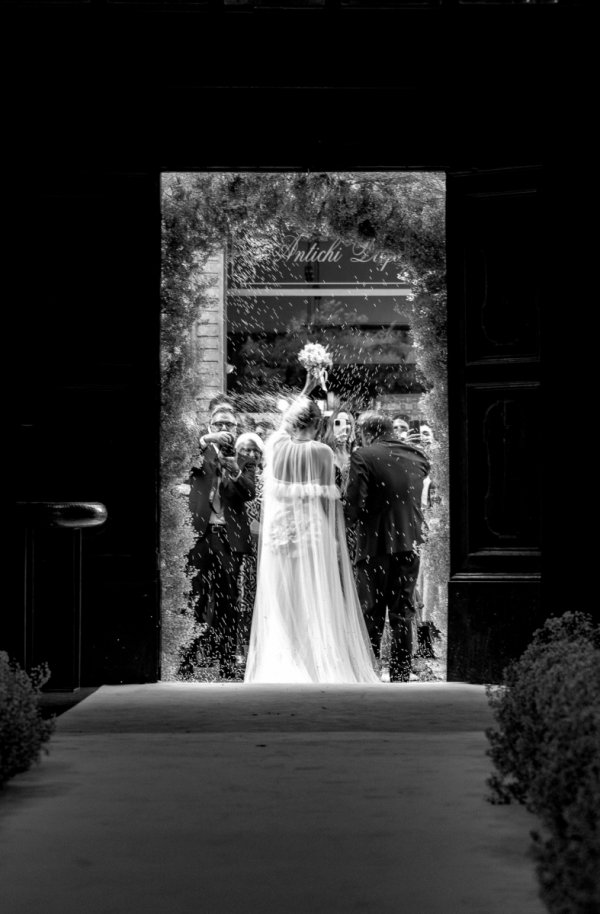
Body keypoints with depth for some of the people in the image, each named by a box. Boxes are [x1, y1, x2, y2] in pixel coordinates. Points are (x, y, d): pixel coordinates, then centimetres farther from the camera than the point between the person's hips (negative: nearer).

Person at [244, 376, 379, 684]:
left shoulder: (275, 446, 1)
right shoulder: (321, 452, -8)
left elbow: (285, 422, 23)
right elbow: (329, 500, -9)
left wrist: (304, 393, 35)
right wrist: (338, 541, -2)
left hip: (278, 535, 3)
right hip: (313, 534, -3)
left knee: (282, 610, 7)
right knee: (319, 608, 2)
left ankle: (281, 672, 7)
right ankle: (323, 669, 0)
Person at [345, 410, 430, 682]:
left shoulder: (363, 457, -11)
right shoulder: (416, 457, 6)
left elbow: (354, 507, -15)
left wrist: (353, 517, 4)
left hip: (376, 545, -4)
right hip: (409, 544, 4)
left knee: (371, 615, 3)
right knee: (403, 613, 11)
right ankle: (401, 675, 14)